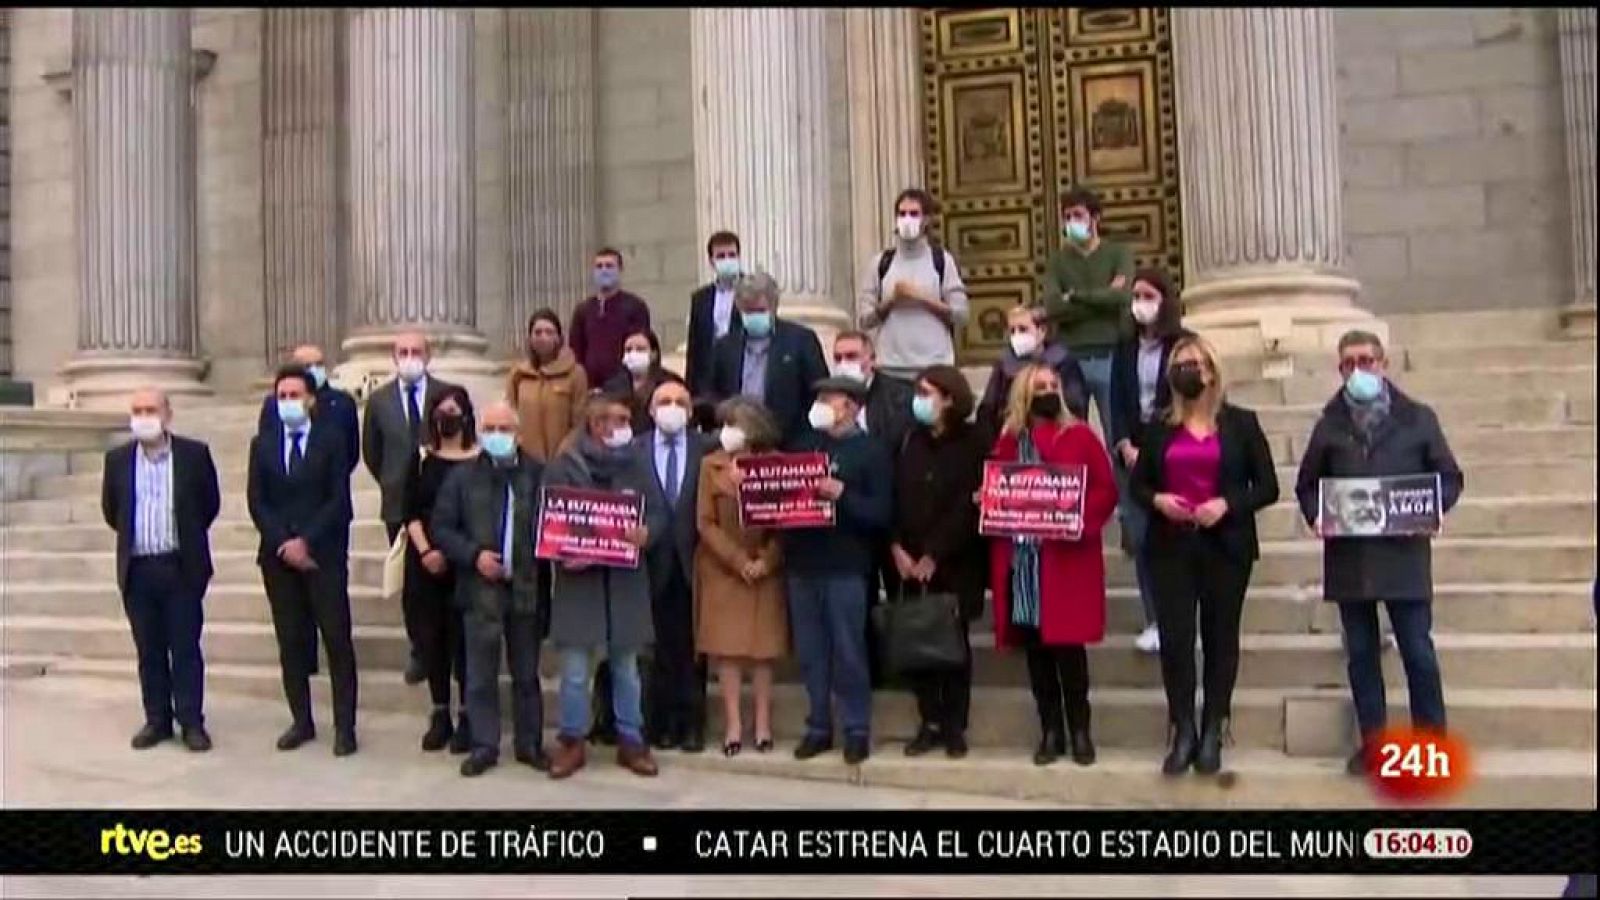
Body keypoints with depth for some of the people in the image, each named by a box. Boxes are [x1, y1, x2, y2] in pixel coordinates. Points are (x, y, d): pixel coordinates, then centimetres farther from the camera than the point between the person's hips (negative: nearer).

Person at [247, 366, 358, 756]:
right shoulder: (261, 445, 11)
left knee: (337, 641, -3)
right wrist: (284, 544, -9)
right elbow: (256, 502, 4)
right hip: (278, 556, 3)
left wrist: (306, 541, -12)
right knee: (290, 641, 7)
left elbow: (339, 500, -5)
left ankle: (345, 725, 2)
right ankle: (301, 721, 15)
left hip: (324, 554, -3)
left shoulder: (331, 440, 3)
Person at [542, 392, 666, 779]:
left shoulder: (635, 466, 7)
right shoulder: (563, 467, -1)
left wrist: (646, 532, -19)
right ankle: (571, 741, 14)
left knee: (626, 664, 10)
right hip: (578, 577, -2)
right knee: (574, 667, 1)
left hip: (625, 579, 3)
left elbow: (658, 512, 3)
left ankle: (631, 740, 20)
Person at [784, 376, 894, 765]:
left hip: (845, 566, -5)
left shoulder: (871, 451, -1)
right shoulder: (803, 444, 14)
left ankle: (857, 729, 12)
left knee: (848, 651, 1)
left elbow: (881, 512, -9)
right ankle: (818, 727, 20)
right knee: (810, 652, 10)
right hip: (802, 562, 5)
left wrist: (842, 495, -21)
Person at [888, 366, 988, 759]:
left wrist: (934, 555, -12)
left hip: (954, 563, -4)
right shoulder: (911, 440, 11)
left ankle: (955, 726, 11)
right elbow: (894, 495, 6)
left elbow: (969, 504, -9)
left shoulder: (974, 441, -3)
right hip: (910, 561, 4)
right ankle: (930, 722, 13)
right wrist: (897, 547, -7)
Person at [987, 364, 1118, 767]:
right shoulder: (1007, 442, 11)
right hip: (1021, 558, 3)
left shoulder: (1080, 436, 2)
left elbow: (1106, 490, -3)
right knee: (1035, 645, 5)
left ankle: (1079, 730, 9)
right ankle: (1050, 730, 14)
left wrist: (1080, 521, -17)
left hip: (1066, 556, -3)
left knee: (1067, 643, -5)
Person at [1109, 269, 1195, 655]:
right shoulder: (1124, 347, 12)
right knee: (1139, 538, 2)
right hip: (1131, 451, 4)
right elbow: (1117, 402, 8)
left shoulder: (1185, 344, -1)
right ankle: (1155, 620, 11)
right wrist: (1125, 446, -5)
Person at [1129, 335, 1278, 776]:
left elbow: (1267, 487, 0)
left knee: (1220, 637, 4)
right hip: (1171, 547, 1)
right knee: (1174, 638, -2)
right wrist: (1156, 500, -10)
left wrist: (1227, 504, -15)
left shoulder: (1240, 422, 3)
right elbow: (1137, 484, 11)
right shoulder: (1159, 427, 9)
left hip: (1225, 546, -1)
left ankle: (1212, 734, 13)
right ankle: (1182, 732, 7)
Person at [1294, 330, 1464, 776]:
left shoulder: (1418, 418, 4)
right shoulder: (1329, 424, 8)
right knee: (1361, 653, 8)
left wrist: (1430, 509, -12)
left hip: (1403, 553, -2)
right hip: (1349, 557, 2)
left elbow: (1450, 478, 7)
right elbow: (1307, 485, 13)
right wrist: (1315, 514, -6)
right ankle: (1373, 741, 17)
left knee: (1418, 651, 0)